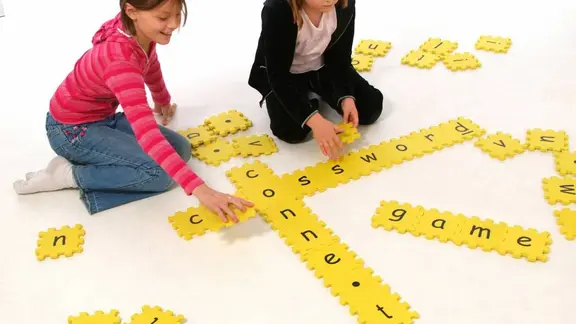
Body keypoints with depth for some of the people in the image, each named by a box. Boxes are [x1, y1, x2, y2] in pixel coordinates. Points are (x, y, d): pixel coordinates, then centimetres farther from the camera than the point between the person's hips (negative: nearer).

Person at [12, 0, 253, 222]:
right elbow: (145, 131, -45)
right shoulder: (119, 58, -36)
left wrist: (163, 101, 33)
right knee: (161, 173, -21)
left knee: (180, 148, -2)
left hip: (104, 117, 9)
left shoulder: (141, 31, -10)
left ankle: (89, 161, 1)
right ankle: (69, 174, -7)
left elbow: (151, 65, 16)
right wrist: (198, 188, -51)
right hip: (72, 129, -9)